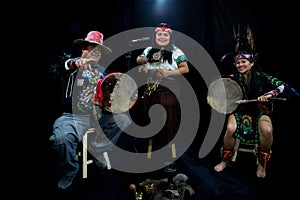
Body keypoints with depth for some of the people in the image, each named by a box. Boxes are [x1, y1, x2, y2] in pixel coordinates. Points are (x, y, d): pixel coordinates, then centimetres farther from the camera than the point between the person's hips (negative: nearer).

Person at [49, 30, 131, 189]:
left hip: (98, 116, 6)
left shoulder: (103, 71, 20)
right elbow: (55, 68, -19)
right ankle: (69, 170, 0)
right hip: (73, 117, -5)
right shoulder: (71, 65, 3)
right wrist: (73, 63, -39)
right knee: (61, 139, -34)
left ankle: (96, 150, 5)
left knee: (123, 119, -14)